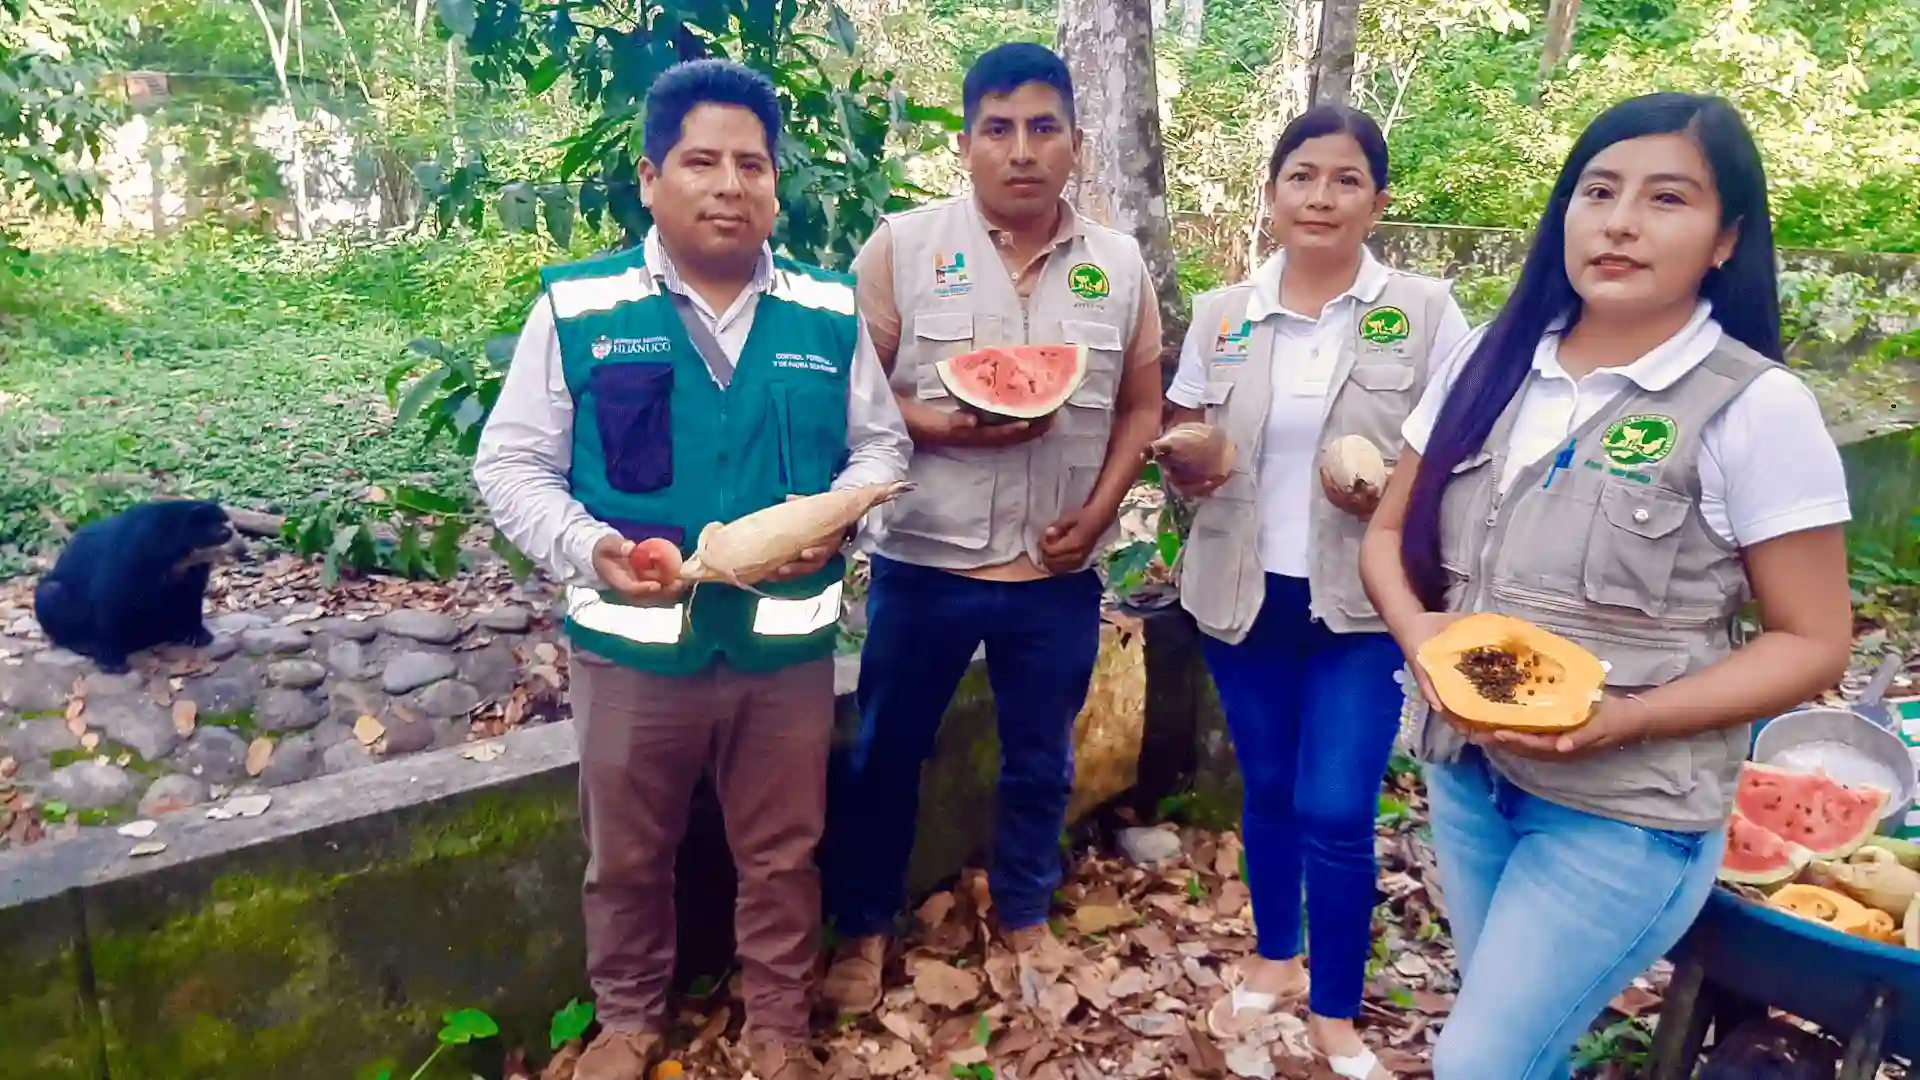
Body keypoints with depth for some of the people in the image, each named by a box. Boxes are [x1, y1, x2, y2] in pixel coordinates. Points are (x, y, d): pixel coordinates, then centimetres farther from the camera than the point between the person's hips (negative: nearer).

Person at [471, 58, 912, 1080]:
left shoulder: (829, 311, 0)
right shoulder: (576, 306, -7)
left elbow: (881, 446, 8)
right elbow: (511, 464, -3)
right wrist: (588, 548, -20)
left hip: (788, 640, 2)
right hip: (631, 642, -1)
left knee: (782, 854, 17)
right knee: (626, 854, 18)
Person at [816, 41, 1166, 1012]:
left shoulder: (1118, 264, 2)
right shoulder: (902, 247, -6)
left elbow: (1140, 406, 7)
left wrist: (1099, 510, -6)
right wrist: (945, 427, -21)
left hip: (1059, 572, 2)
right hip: (924, 563, -2)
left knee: (1041, 761, 18)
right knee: (884, 756, 11)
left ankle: (1024, 914, 41)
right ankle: (862, 930, 33)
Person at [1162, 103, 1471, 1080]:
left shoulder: (1426, 313, -4)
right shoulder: (1220, 316, 2)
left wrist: (1398, 492, -22)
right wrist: (1187, 473, -13)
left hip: (1363, 605, -2)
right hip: (1243, 595, 3)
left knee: (1335, 814, -2)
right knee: (1266, 793, 16)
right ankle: (1274, 959, 39)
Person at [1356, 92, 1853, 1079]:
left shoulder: (1756, 408, -13)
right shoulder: (1490, 362, 1)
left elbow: (1812, 641, -9)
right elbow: (1390, 532, 8)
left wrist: (1627, 719, -22)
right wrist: (1416, 629, -13)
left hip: (1627, 809, -4)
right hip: (1463, 768, 5)